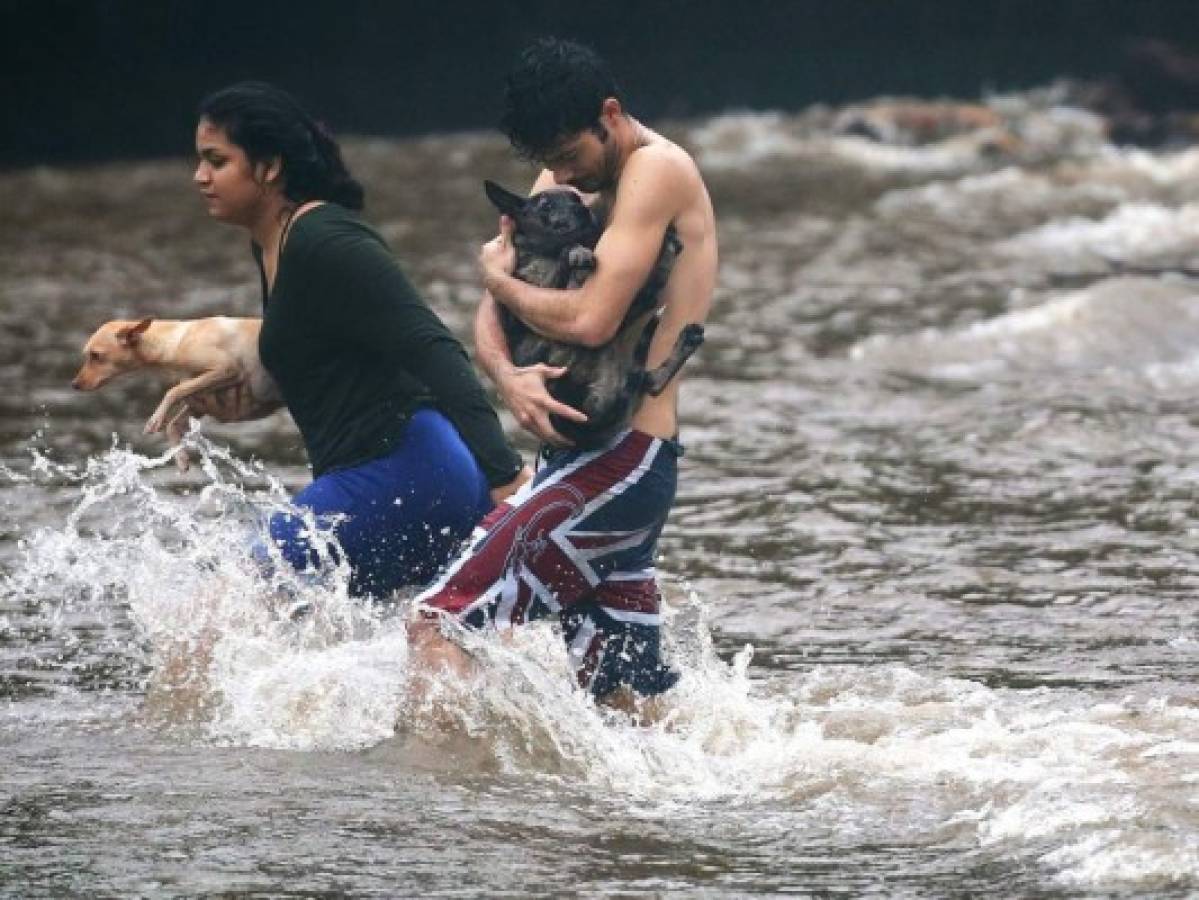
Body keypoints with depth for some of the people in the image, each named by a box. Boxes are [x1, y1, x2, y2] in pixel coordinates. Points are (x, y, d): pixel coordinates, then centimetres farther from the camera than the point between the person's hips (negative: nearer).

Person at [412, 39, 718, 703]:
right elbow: (489, 317, 11)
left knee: (437, 627, -17)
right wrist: (507, 377, -12)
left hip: (619, 463, -10)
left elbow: (591, 319, -21)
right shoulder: (564, 179, 16)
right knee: (631, 710, 12)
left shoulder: (657, 170, -10)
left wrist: (498, 275, -3)